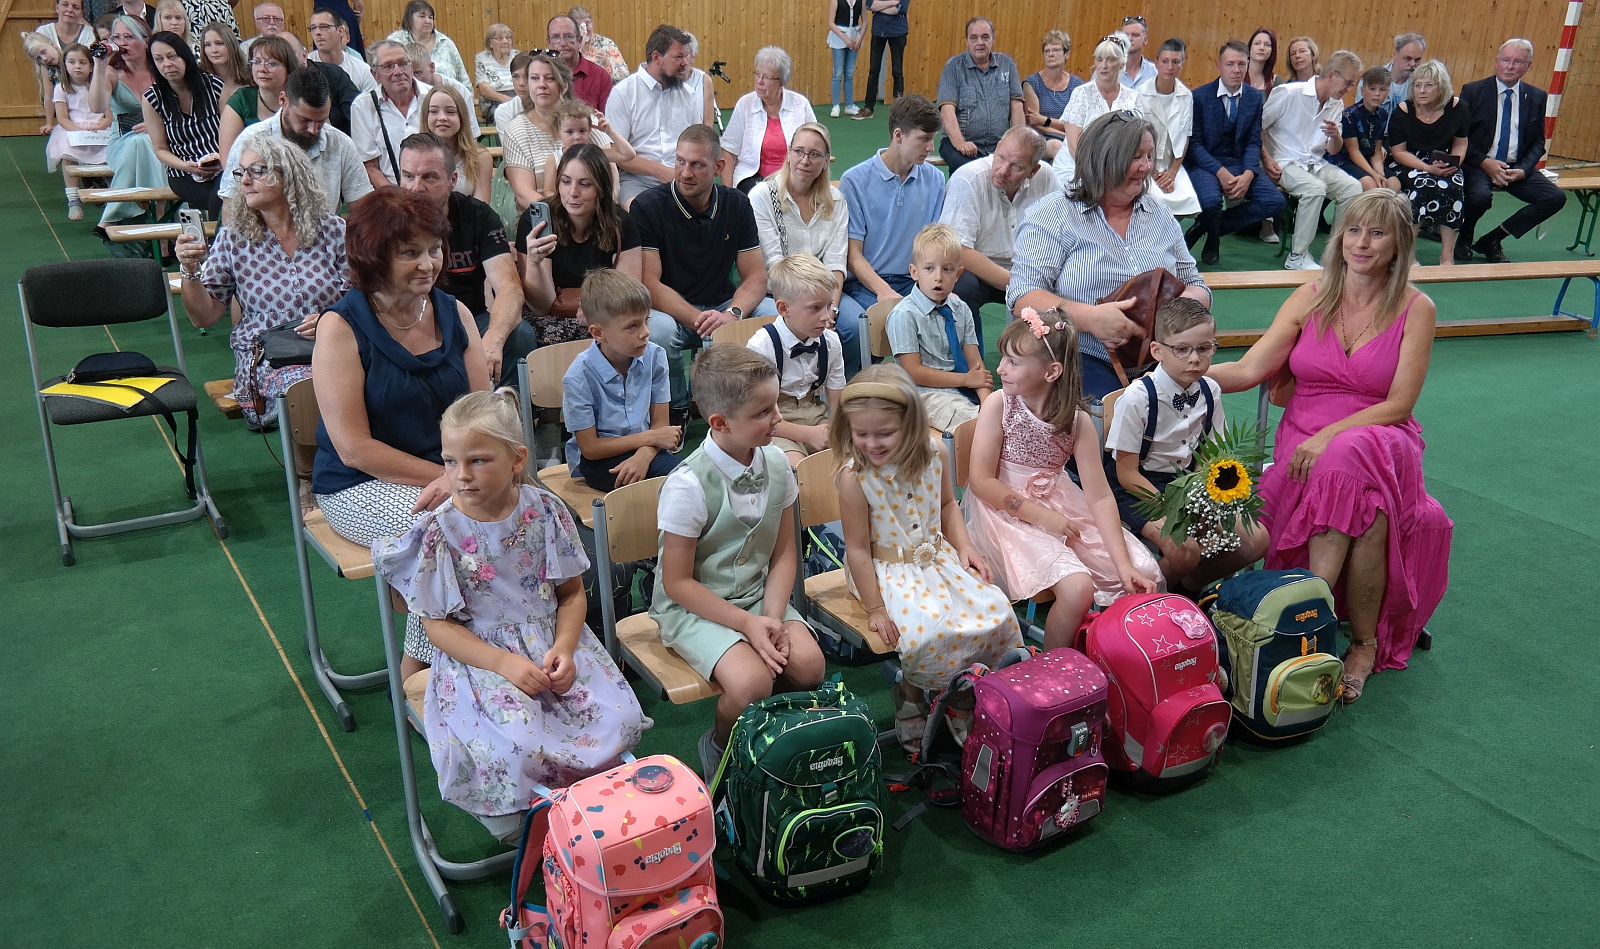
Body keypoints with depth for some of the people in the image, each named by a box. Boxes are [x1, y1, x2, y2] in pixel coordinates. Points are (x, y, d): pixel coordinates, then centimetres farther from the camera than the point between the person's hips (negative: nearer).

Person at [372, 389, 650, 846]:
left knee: (619, 719, -17)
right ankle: (518, 826, 6)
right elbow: (438, 624, -7)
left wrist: (564, 647, -14)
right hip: (478, 655, -3)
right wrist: (504, 663, -19)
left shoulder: (546, 511, -4)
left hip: (552, 642, 3)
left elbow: (572, 592, 4)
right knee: (522, 747, -28)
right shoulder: (437, 531, -11)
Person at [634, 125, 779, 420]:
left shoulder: (736, 204, 2)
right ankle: (676, 407, -6)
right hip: (668, 310, -4)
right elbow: (649, 284, -16)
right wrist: (698, 321, -28)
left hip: (721, 305, 4)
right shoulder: (647, 207, -10)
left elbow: (756, 276, -1)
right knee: (658, 330, -37)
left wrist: (732, 314, -23)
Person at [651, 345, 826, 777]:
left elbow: (784, 553, 4)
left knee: (809, 664, -19)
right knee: (751, 681, -28)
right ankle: (719, 749, 6)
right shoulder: (689, 484, -21)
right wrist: (746, 623, -19)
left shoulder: (776, 465, -3)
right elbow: (677, 582, -15)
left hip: (757, 594, 5)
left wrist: (772, 616, -12)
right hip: (694, 606, -5)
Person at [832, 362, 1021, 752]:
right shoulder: (855, 477, -19)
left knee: (996, 611, -13)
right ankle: (910, 695, 2)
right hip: (888, 570, -5)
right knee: (928, 632, -30)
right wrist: (875, 608, -13)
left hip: (938, 557, 5)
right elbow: (858, 549, -13)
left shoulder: (933, 456, -6)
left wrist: (964, 546, 0)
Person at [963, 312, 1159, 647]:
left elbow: (1099, 496, -5)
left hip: (1060, 506, 4)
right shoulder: (999, 405, -11)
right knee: (1078, 587, -27)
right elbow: (981, 481, -12)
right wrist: (1039, 515, -17)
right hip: (1007, 512, -4)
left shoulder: (1078, 421, -4)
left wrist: (1125, 565, -13)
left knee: (1144, 575, -7)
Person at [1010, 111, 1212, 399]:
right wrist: (1089, 317, -26)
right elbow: (1023, 297, -9)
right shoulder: (1053, 215, 1)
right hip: (1081, 361, -5)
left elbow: (1196, 286, 21)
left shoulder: (1160, 216, 18)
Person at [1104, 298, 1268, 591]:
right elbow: (1127, 473, -15)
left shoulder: (1210, 392, -2)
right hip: (1138, 488, -6)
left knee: (1255, 540, -8)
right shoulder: (1137, 398, -20)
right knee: (1184, 549, -31)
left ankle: (1189, 587, 14)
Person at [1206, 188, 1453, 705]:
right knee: (1363, 503, -33)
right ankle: (1363, 638, -24)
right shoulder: (1311, 297, 6)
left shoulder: (1416, 309, 1)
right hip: (1304, 441, 1)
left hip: (1380, 441, -1)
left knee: (1352, 457, -36)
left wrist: (1330, 436, -19)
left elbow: (1398, 404, -5)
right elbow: (1247, 370, -2)